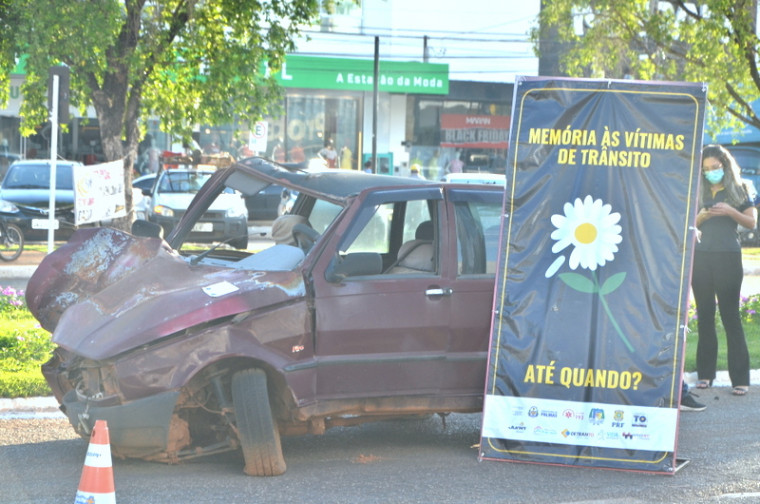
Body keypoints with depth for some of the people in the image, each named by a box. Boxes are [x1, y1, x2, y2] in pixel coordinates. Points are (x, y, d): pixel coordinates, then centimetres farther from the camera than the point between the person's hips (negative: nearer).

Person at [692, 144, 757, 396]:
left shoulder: (737, 191, 4)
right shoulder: (699, 193, 12)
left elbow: (752, 222, 0)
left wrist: (730, 212, -16)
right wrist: (701, 217, -7)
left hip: (727, 259, -3)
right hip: (701, 258, 4)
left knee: (730, 316, -7)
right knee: (705, 316, 4)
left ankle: (740, 378, -9)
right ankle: (705, 373, 9)